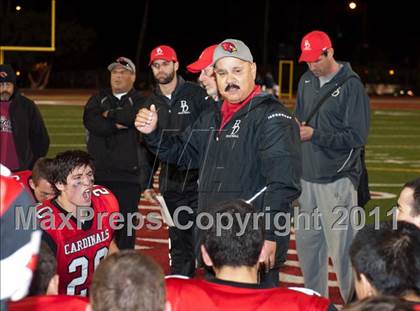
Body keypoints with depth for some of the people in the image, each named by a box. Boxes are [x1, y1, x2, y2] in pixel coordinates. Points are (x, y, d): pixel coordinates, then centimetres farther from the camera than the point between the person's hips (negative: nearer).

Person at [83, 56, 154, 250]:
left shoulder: (140, 101, 7)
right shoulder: (99, 99, 15)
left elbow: (133, 116, -17)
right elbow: (91, 121, -4)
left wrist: (110, 114, -4)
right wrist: (117, 125, -13)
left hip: (129, 175, -2)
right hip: (98, 173, 2)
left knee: (125, 226, -1)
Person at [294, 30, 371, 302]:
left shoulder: (351, 85, -11)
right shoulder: (307, 81, 11)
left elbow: (357, 136, -15)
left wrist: (314, 134, -17)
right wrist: (295, 125, 0)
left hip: (337, 180, -7)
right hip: (308, 177, 7)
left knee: (341, 247, -8)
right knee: (307, 243, 12)